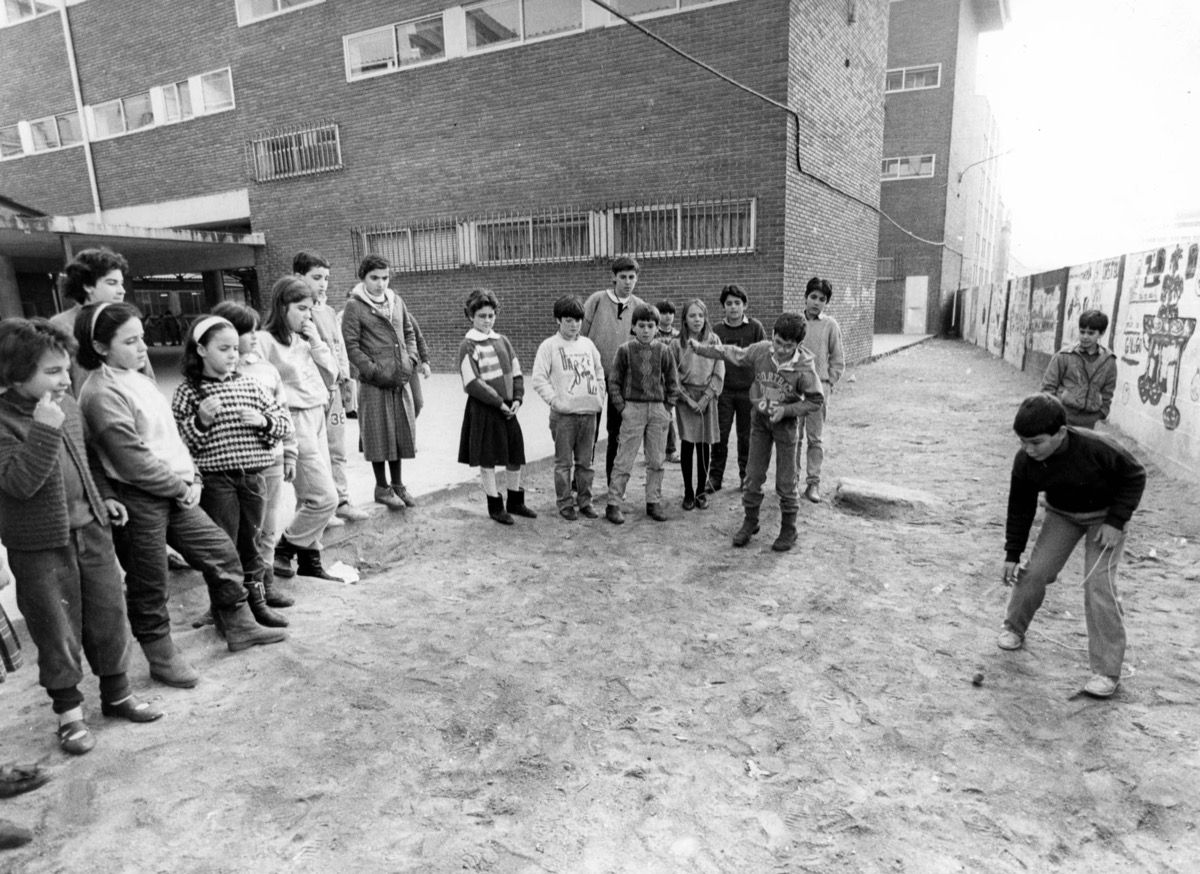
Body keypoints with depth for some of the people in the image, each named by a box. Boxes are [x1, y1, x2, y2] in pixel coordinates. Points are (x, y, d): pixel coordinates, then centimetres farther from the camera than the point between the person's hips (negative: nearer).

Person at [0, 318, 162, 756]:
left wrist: (104, 495, 13)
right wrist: (44, 429, -33)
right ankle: (69, 710, 26)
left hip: (91, 529, 6)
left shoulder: (68, 405, 5)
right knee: (58, 631, 7)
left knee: (108, 616, 13)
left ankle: (117, 692, 31)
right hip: (41, 544, -5)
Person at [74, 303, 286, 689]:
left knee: (221, 551, 11)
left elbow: (171, 436, 15)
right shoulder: (101, 394, -17)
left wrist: (192, 478, 4)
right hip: (138, 501, -8)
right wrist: (181, 486, -11)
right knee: (149, 585, 8)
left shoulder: (138, 379, 11)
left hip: (174, 494, 8)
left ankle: (238, 626, 27)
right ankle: (162, 657, 25)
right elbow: (133, 462, -21)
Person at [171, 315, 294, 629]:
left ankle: (255, 600, 29)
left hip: (253, 476, 4)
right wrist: (200, 421, -21)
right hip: (215, 479, -3)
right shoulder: (188, 391, -4)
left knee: (250, 541, 15)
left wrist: (265, 421, -11)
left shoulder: (250, 384, 7)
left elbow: (285, 423, 8)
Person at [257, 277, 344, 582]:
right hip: (294, 421, -7)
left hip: (317, 418, 7)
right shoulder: (266, 340, -10)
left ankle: (309, 557, 22)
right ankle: (284, 548, 12)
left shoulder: (305, 337, 12)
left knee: (310, 497, 12)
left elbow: (330, 376, 9)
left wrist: (315, 340, 0)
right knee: (325, 498, -7)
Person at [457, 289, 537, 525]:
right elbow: (472, 383, -14)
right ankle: (495, 505, 18)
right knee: (487, 460, 4)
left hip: (507, 409, 6)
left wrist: (517, 399, -3)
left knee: (516, 457, 11)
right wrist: (499, 402, -16)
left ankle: (515, 502, 27)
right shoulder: (468, 345, -7)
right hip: (482, 410, -6)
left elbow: (516, 374, 13)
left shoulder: (502, 341, 11)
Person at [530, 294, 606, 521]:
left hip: (589, 412, 4)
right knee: (563, 462, 3)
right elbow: (538, 378, -7)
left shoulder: (587, 344, 12)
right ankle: (565, 503, 14)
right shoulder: (549, 345, -3)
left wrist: (600, 396, 11)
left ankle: (584, 501, 21)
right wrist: (555, 400, -13)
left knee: (585, 461, 11)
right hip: (564, 415, -4)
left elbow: (599, 372, 22)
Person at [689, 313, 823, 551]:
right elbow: (731, 354, 4)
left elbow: (816, 400, -12)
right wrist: (700, 349, 8)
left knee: (785, 482, 4)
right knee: (753, 475, 9)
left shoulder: (804, 367, -22)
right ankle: (750, 522, 25)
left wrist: (785, 410, -23)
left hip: (786, 423, -3)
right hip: (760, 418, 3)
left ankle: (788, 530, 21)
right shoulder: (760, 350, -14)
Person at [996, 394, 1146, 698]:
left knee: (1098, 584, -12)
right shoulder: (1025, 460, -21)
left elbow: (1135, 476, -15)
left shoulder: (1094, 448, -34)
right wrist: (1012, 554, -3)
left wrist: (1116, 521, -22)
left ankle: (1107, 670, -1)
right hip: (1061, 514, 4)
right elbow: (1020, 506, -7)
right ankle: (1014, 627, 21)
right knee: (1037, 570, -5)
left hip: (1105, 515, -3)